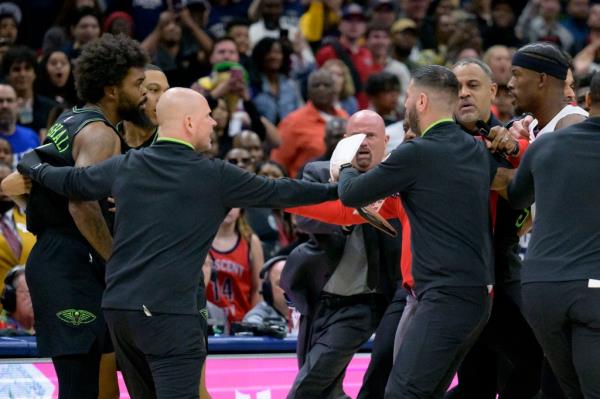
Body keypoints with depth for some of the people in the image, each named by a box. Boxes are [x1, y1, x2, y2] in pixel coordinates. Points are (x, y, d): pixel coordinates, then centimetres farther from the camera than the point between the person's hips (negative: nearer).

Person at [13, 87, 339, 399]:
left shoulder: (125, 167, 9)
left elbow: (70, 182, 24)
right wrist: (334, 190, 20)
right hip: (169, 314, -6)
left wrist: (32, 166, 45)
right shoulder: (214, 176, -4)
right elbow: (278, 192, 6)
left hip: (117, 307, 6)